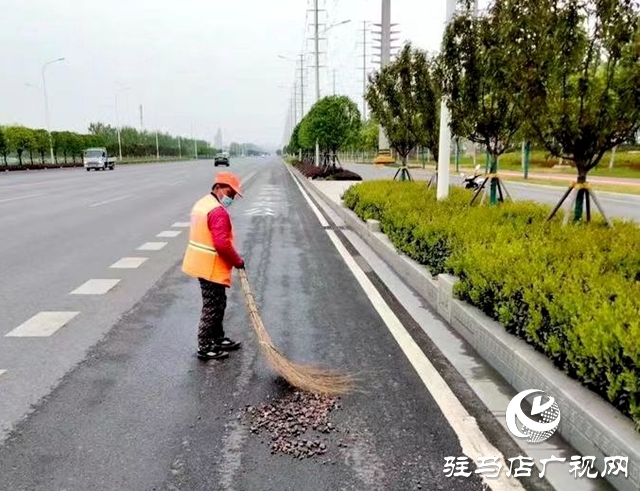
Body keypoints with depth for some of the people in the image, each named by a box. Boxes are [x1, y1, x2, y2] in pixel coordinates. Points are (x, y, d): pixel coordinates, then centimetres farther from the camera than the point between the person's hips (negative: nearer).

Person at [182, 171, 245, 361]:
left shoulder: (202, 203, 12)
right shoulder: (218, 211, -22)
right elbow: (222, 244, -28)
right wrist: (238, 261, -12)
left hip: (201, 263, 10)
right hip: (211, 268, -10)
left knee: (218, 304, 20)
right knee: (212, 307, 0)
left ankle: (218, 338, 32)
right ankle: (205, 347, 10)